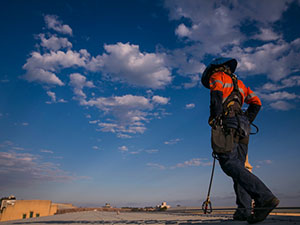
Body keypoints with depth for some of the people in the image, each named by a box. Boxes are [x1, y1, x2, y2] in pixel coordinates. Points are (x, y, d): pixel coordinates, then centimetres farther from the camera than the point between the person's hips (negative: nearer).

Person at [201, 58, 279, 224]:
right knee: (239, 166, 4)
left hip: (226, 123, -8)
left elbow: (216, 94, -10)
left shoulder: (217, 76, 12)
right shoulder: (238, 82, 34)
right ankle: (244, 210, -3)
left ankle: (264, 197, -31)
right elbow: (256, 102, 28)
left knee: (230, 164, -18)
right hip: (242, 126, 8)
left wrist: (215, 119, -16)